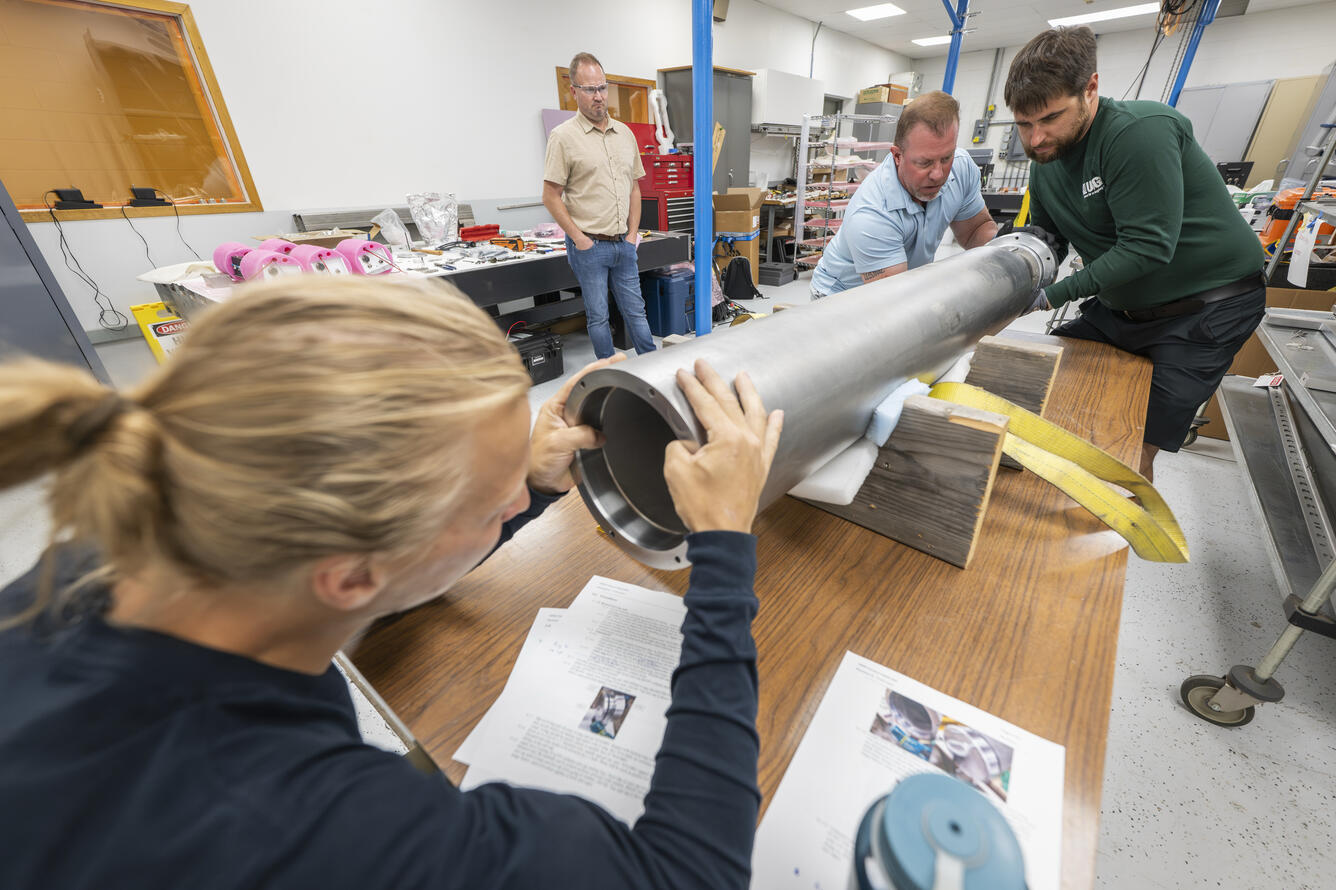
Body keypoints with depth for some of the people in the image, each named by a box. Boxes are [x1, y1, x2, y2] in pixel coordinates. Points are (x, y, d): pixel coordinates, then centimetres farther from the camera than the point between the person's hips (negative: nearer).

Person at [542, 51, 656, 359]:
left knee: (635, 310, 11)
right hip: (589, 245, -4)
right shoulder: (564, 136, -5)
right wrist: (579, 238, -11)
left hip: (623, 244, 5)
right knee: (598, 316, 4)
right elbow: (551, 197, -7)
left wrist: (633, 233, 6)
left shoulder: (625, 133, 11)